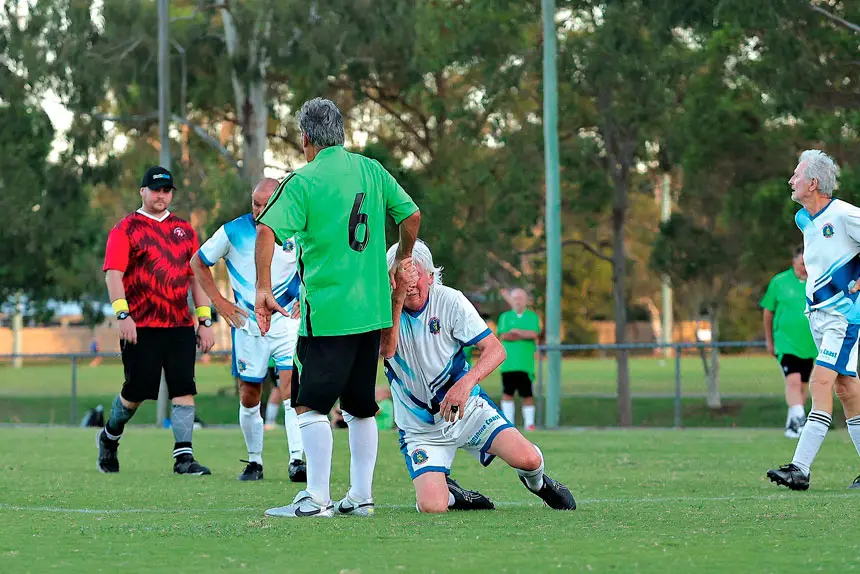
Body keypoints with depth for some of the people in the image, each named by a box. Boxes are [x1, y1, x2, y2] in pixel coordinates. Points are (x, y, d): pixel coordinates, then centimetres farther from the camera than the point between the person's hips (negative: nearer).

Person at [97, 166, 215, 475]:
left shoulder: (184, 230, 16)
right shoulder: (125, 229, 2)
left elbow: (196, 276, 17)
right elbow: (113, 273, -7)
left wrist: (204, 320, 10)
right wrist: (123, 314, -20)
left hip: (180, 325, 4)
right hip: (141, 327, -4)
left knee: (184, 389, -7)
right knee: (136, 391, 1)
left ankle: (183, 456, -8)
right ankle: (109, 437, 28)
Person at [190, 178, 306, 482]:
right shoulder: (233, 231, -5)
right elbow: (198, 262, 8)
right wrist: (220, 302, 3)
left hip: (287, 322, -1)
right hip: (247, 324, 1)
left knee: (291, 387, -17)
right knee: (249, 397, 5)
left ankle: (296, 460, -19)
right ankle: (254, 461, 19)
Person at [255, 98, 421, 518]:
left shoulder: (303, 181, -8)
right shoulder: (371, 171, 8)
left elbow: (267, 231, -18)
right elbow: (411, 216, 13)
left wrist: (262, 288, -13)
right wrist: (401, 264, 28)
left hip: (327, 310, -6)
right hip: (372, 308, 6)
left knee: (311, 404, -5)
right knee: (360, 407, 14)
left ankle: (316, 499, -11)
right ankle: (361, 496, 16)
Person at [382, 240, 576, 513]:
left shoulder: (450, 301, -10)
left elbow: (495, 349, -15)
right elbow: (386, 350, -33)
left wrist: (465, 383, -33)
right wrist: (397, 298, -44)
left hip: (467, 407, 1)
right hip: (419, 427, -1)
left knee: (527, 459, -20)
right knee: (431, 507, -21)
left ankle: (535, 481, 20)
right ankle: (450, 493, 19)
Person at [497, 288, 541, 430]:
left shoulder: (532, 316, 10)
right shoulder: (505, 317, 11)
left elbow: (534, 334, -5)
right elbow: (502, 336, -3)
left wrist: (516, 331, -10)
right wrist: (525, 336, -7)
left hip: (526, 364, -1)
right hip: (508, 363, 1)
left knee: (527, 394, -1)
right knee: (507, 393, 0)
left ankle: (529, 423, 5)